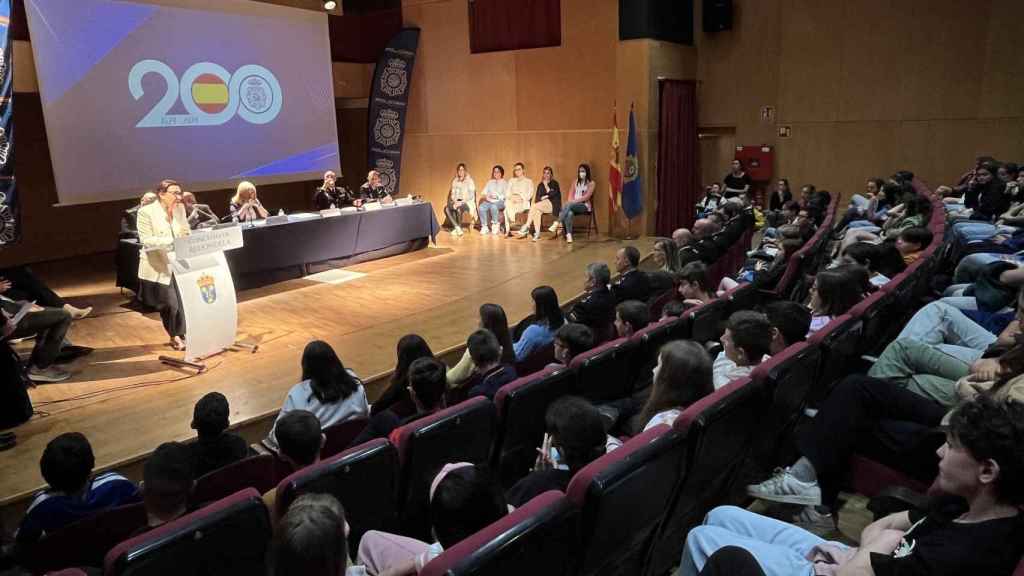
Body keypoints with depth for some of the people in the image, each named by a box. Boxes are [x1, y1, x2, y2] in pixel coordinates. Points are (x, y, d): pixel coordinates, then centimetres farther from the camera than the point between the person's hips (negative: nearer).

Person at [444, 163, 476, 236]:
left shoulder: (469, 181, -4)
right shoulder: (455, 181, 12)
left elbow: (471, 195, -10)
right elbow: (452, 194, 12)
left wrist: (461, 202, -20)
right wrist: (454, 201, -9)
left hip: (467, 202, -5)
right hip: (456, 201, 5)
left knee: (458, 208, -39)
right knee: (446, 208, -27)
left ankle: (459, 228, -20)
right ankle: (457, 228, -27)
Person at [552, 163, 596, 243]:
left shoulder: (591, 183, 4)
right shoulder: (576, 182, 20)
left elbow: (587, 196, -8)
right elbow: (571, 195, 13)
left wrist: (575, 201, -17)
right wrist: (571, 201, -9)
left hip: (585, 206, -3)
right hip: (574, 205, 3)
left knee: (568, 205, -35)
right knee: (569, 213, -36)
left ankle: (557, 224, -40)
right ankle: (568, 235, -46)